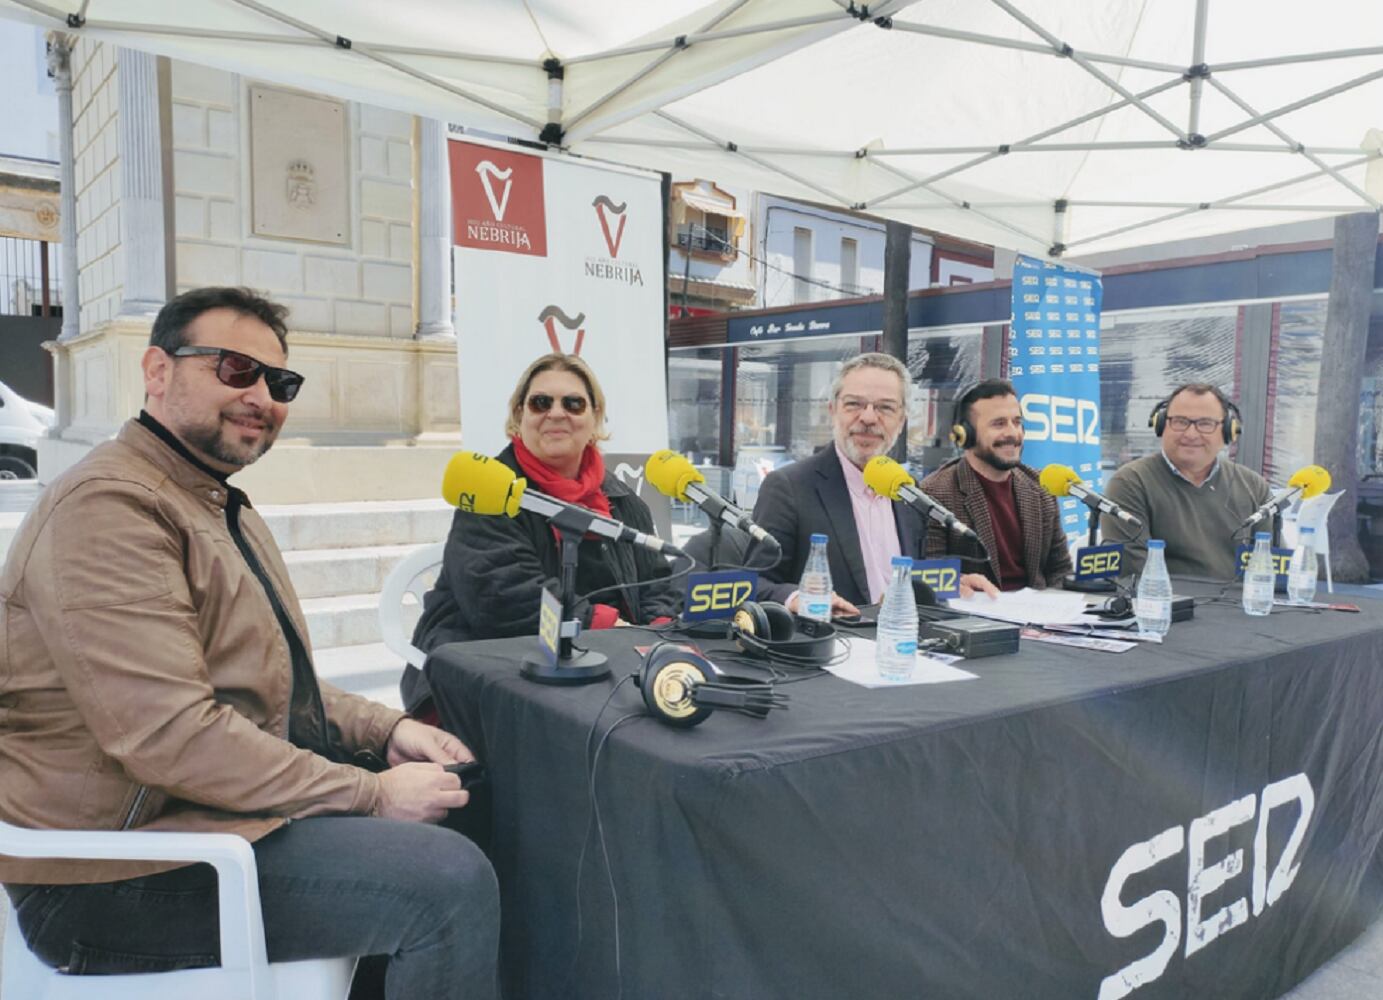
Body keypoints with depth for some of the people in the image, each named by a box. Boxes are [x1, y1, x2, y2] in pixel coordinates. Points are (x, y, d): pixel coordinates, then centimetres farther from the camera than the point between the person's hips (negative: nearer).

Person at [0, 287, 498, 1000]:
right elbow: (168, 735, -26)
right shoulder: (108, 506, -18)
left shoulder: (222, 507, 16)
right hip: (117, 880, -10)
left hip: (230, 807, 10)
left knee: (457, 802, 11)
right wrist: (372, 794, -21)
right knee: (451, 881, -23)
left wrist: (387, 730, 3)